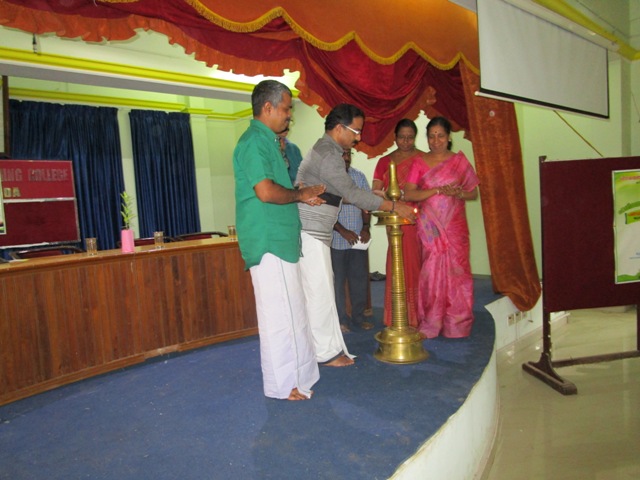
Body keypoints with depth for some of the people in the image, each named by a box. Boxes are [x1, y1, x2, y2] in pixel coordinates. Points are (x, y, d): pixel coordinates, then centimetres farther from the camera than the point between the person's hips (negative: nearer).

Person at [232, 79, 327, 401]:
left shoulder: (266, 142, 20)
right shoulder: (254, 142, -12)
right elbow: (266, 191, -24)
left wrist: (302, 196, 9)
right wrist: (299, 194, -8)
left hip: (280, 239, 10)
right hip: (268, 241, -10)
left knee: (290, 310, 16)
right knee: (279, 313, -2)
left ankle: (297, 373, 29)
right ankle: (282, 385, 11)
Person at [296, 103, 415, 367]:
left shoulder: (325, 150, 18)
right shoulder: (328, 154, -16)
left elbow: (344, 192, 21)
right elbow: (352, 193, -22)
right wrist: (393, 206, -17)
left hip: (315, 233, 10)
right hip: (310, 233, -10)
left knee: (320, 292, 12)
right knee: (319, 291, -3)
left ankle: (331, 347, 21)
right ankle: (327, 352, 7)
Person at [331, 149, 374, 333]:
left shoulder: (359, 176, 9)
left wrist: (366, 227, -4)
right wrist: (343, 231, -14)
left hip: (358, 239, 4)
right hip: (336, 240, -4)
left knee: (360, 279, 9)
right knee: (338, 281, 5)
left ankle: (358, 316, 24)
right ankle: (341, 319, 17)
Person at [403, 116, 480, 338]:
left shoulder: (460, 161, 9)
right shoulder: (419, 162, 6)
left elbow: (474, 193, 10)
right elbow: (408, 194, -6)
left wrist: (459, 193, -12)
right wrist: (438, 190, -15)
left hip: (455, 226, 1)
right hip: (430, 226, -1)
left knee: (456, 271, 0)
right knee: (432, 272, -2)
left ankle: (456, 325, 12)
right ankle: (430, 325, 9)